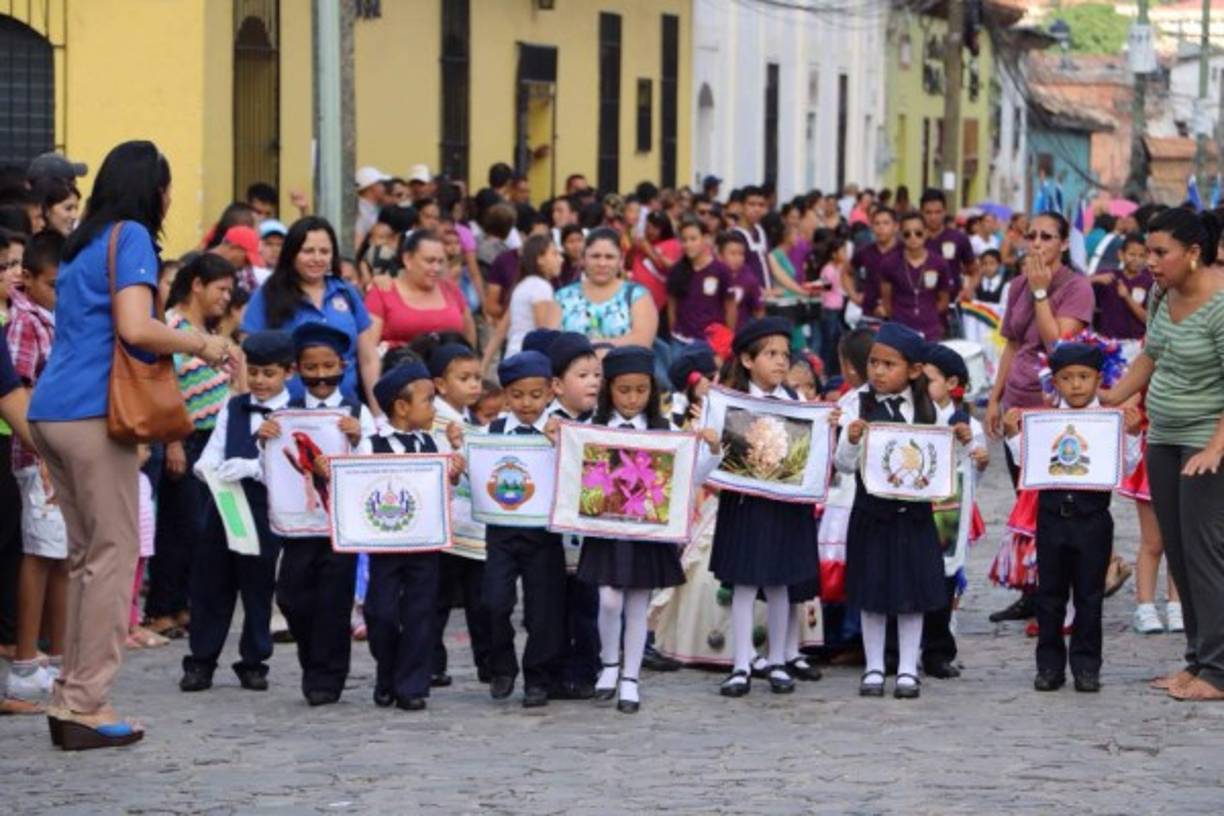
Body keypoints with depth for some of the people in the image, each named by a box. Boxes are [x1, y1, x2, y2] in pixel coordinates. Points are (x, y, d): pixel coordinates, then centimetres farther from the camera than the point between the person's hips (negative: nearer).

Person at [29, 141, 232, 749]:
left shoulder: (82, 242, 20)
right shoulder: (131, 237, -6)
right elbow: (134, 329, -17)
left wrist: (175, 340, 27)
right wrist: (201, 345, -5)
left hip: (50, 412, 8)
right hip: (92, 412, -8)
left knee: (88, 554, 13)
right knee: (115, 553, -4)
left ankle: (71, 699, 11)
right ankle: (86, 705, -6)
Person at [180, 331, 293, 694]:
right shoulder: (233, 408, 11)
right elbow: (212, 453, 5)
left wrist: (251, 467, -28)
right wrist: (207, 468, -17)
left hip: (267, 511, -4)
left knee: (258, 585, 5)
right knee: (211, 582, 6)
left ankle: (254, 662, 17)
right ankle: (201, 661, 14)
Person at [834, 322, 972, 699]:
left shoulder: (927, 408, 1)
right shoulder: (859, 407, -7)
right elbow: (845, 464, -9)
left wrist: (961, 442, -9)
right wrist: (851, 441, -28)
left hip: (915, 511, 2)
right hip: (872, 510, -2)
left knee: (913, 590, 7)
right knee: (872, 593, 6)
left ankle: (907, 669, 16)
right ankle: (874, 668, 17)